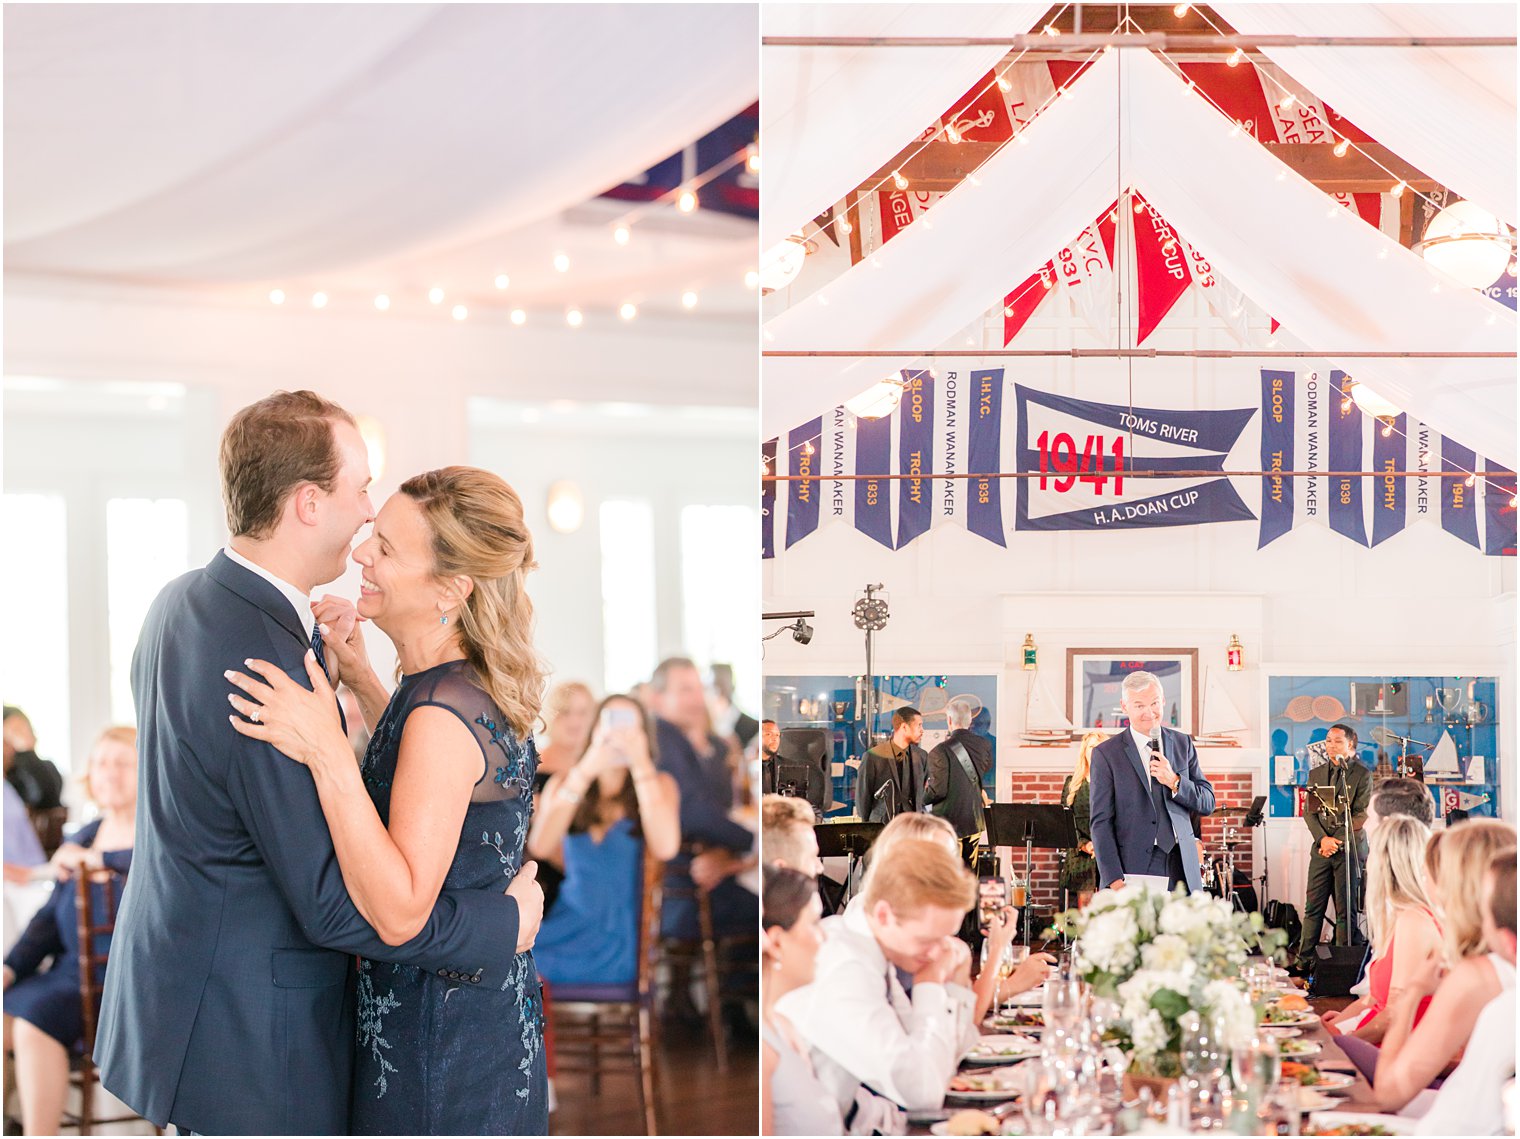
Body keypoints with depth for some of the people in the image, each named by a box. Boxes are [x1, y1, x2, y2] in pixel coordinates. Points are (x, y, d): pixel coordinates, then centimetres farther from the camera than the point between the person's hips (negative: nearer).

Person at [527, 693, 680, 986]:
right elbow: (540, 847, -8)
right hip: (571, 924, 3)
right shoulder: (563, 783, 10)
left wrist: (641, 765, -16)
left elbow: (664, 849, -16)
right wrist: (584, 772, -15)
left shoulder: (659, 785, 3)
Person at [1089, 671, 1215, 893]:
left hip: (1182, 868, 3)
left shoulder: (1183, 744, 12)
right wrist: (1114, 881, -12)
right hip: (1136, 867, -3)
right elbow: (1101, 822, -4)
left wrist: (1174, 782, -9)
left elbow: (1208, 804, 11)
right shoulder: (1106, 754, 0)